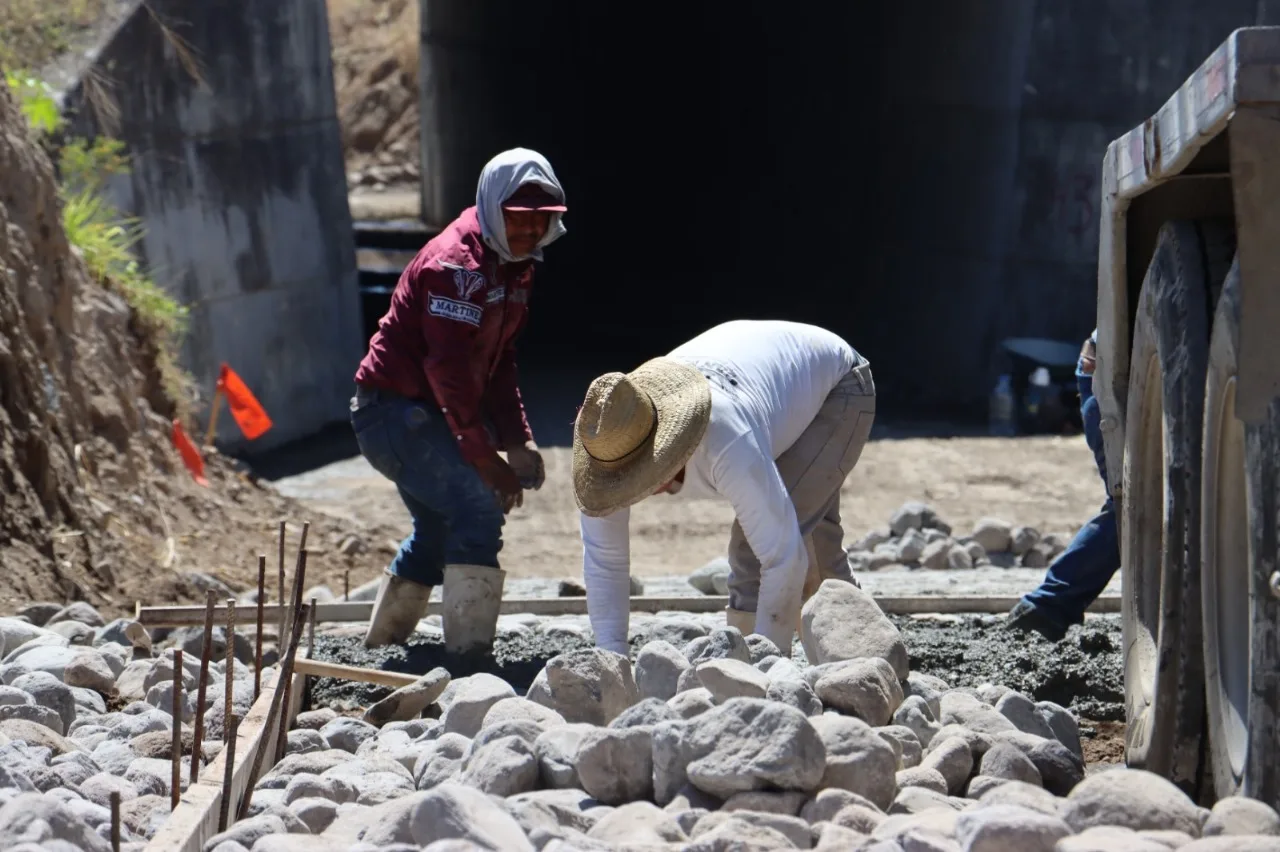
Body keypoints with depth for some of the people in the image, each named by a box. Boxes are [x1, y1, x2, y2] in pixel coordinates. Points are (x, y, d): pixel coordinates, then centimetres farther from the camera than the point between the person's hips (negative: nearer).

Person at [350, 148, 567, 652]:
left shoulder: (513, 268, 10)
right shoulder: (457, 265, -21)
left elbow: (500, 361, 15)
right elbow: (448, 368, -26)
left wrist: (518, 441, 5)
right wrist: (486, 459, -25)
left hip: (421, 413, 11)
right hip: (394, 407, -11)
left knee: (438, 527, 21)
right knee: (479, 507, -21)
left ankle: (379, 647, 35)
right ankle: (469, 650, -21)